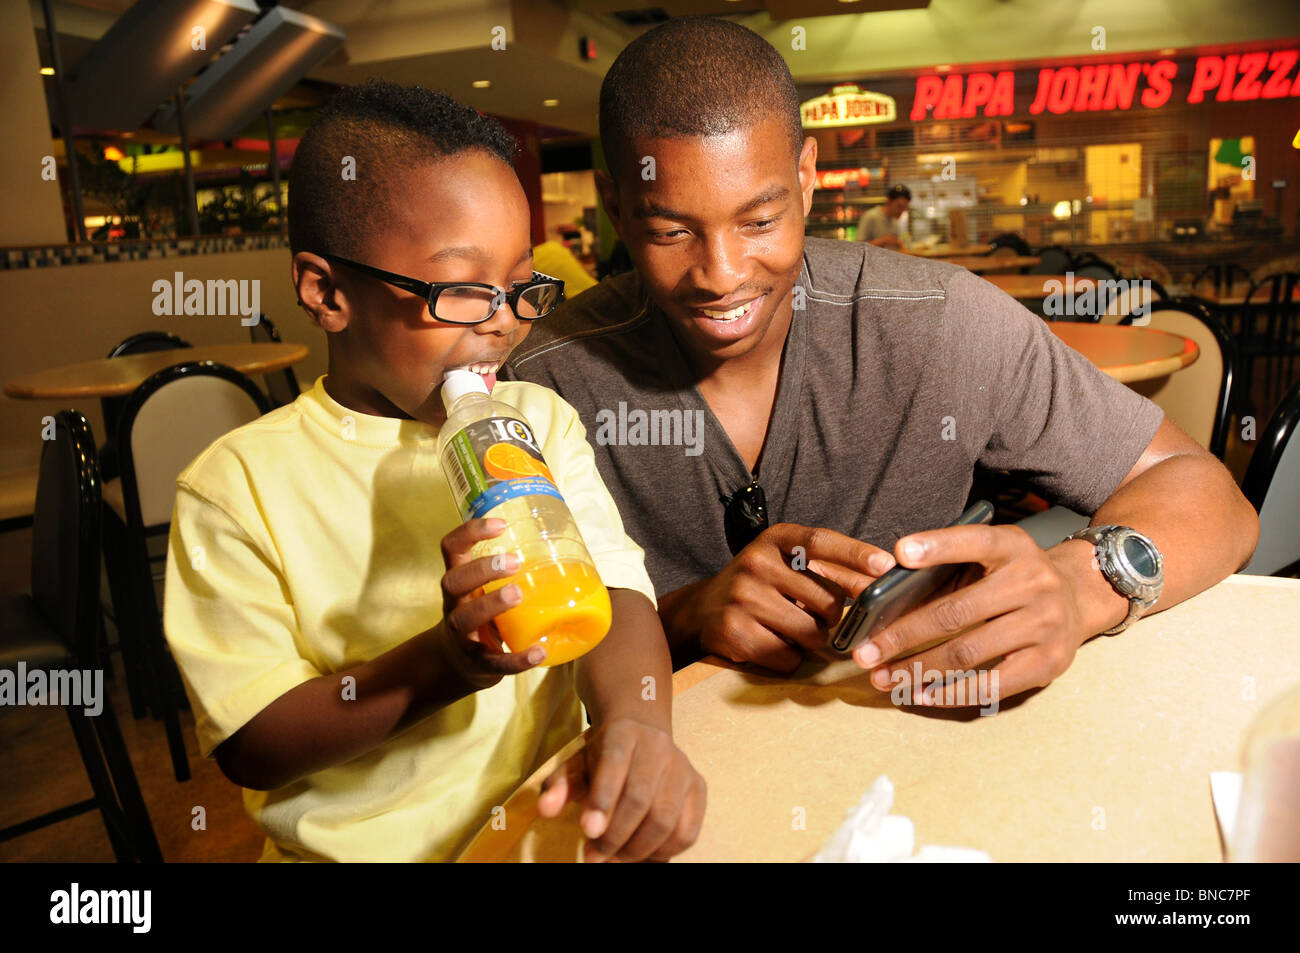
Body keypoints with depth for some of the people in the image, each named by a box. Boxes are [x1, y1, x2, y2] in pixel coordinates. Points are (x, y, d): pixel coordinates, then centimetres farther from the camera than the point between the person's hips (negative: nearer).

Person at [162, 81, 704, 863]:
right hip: (362, 842, -3)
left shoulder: (540, 420, 4)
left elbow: (613, 588, -7)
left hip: (553, 816, 4)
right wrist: (444, 662, -21)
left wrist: (636, 720, -27)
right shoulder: (240, 485, -7)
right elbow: (249, 748, -8)